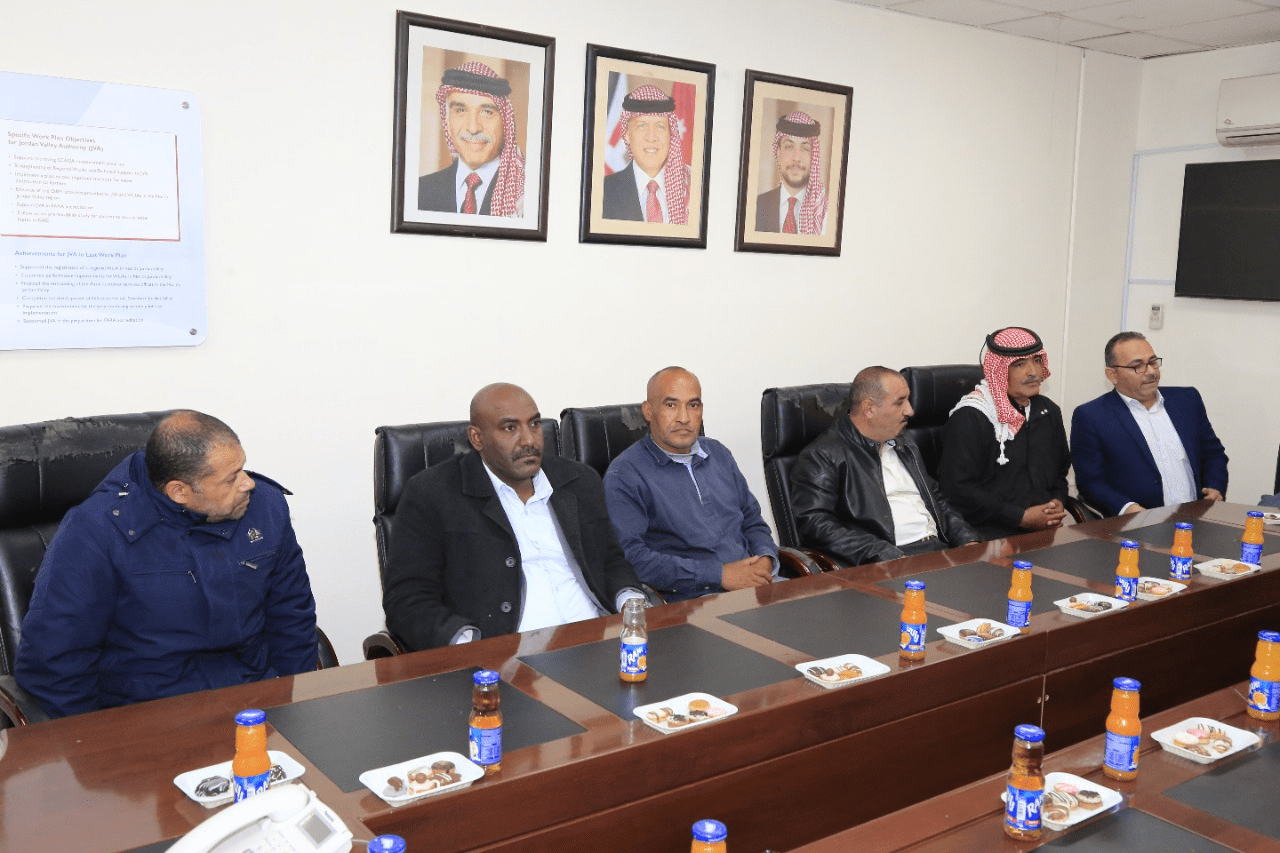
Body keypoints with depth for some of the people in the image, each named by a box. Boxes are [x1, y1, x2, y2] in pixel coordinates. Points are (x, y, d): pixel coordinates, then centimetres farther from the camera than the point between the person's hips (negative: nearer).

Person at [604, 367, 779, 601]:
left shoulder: (718, 454, 20)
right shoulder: (624, 474, -2)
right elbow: (631, 557, -13)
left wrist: (765, 560, 2)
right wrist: (719, 575, -15)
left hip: (754, 582, 8)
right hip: (691, 599, -7)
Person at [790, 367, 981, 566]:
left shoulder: (905, 446, 26)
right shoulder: (822, 456, -3)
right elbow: (814, 522, -14)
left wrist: (969, 541, 10)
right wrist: (889, 557, -22)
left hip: (941, 548, 8)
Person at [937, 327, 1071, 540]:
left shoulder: (1049, 411, 17)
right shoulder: (970, 417, -8)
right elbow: (957, 488, -14)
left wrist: (1057, 501, 7)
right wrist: (1021, 517, -13)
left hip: (1046, 528, 7)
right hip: (991, 533, -7)